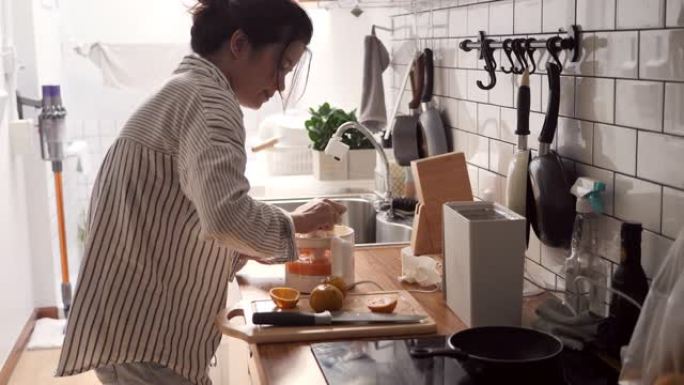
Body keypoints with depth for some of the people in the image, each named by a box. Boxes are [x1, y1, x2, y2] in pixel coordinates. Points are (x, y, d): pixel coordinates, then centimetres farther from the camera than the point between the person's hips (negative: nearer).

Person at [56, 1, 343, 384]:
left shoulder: (182, 94, 18)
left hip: (140, 327, 10)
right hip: (144, 339, -10)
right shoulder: (208, 98, -14)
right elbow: (226, 216, -30)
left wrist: (255, 249, 11)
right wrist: (295, 223, -13)